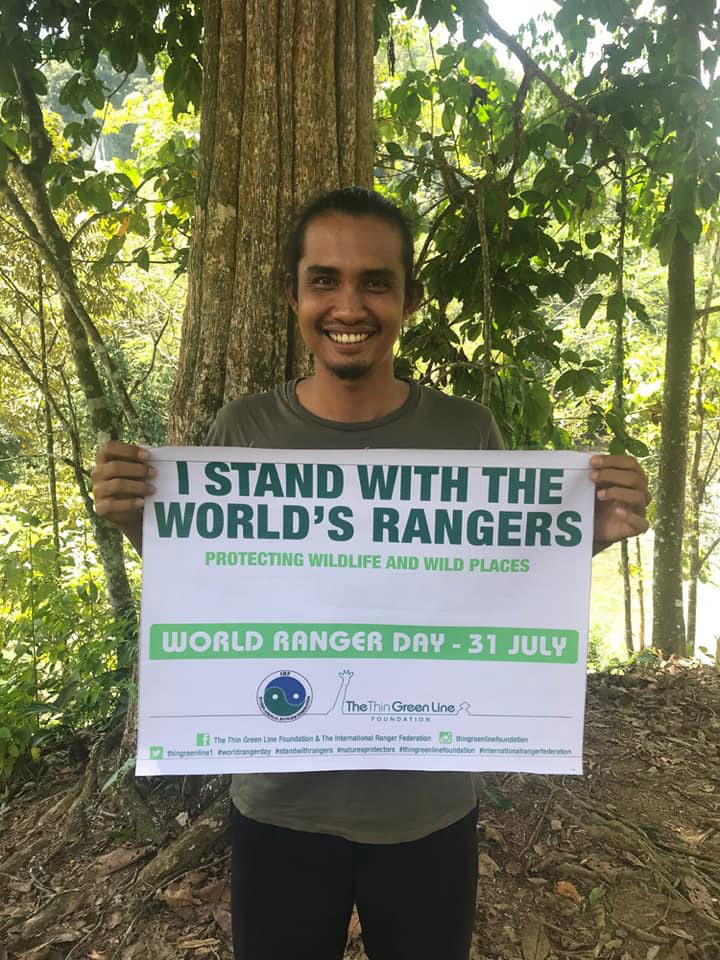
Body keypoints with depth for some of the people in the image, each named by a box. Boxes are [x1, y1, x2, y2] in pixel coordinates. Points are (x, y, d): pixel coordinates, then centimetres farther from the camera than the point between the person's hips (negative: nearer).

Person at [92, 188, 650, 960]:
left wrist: (587, 538, -17)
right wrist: (136, 524, -17)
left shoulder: (467, 432, -9)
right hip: (279, 809, 1)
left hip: (429, 811, 1)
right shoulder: (242, 430, -8)